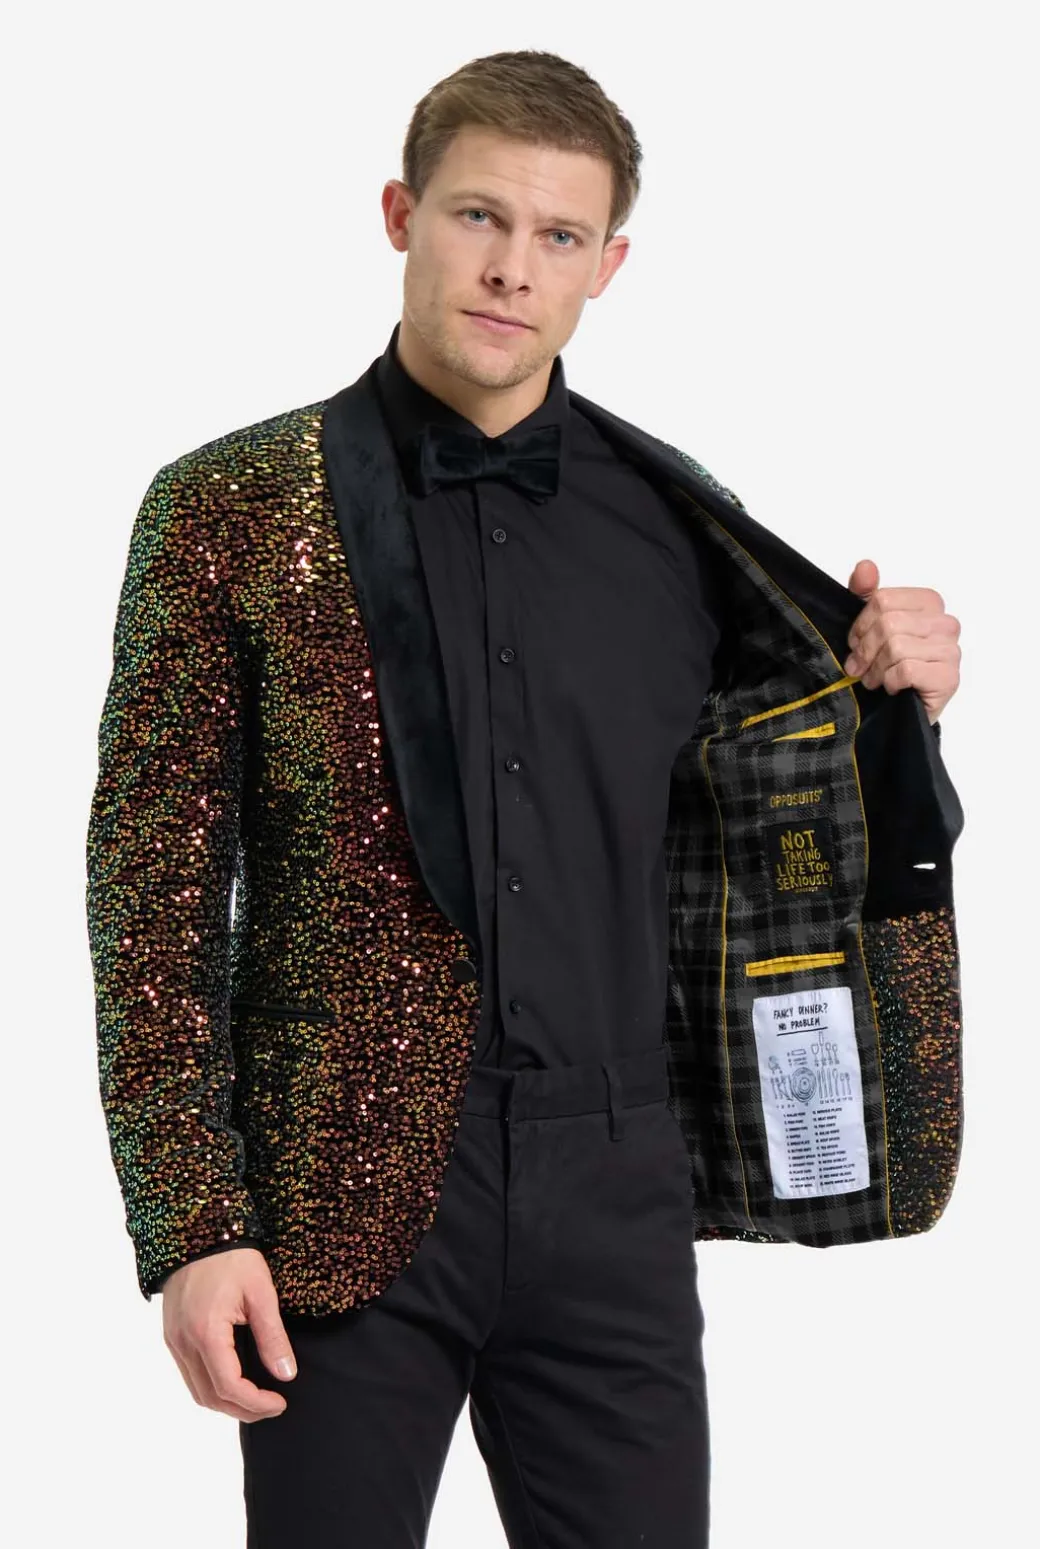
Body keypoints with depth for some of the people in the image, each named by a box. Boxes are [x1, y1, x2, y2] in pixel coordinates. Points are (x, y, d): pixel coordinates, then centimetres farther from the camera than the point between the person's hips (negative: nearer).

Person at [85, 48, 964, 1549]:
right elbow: (153, 886, -2)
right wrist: (190, 1225, -9)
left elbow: (776, 847, 17)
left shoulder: (683, 525, 8)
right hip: (342, 1202, -2)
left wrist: (886, 708, -3)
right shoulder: (232, 508, 0)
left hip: (614, 1199, 2)